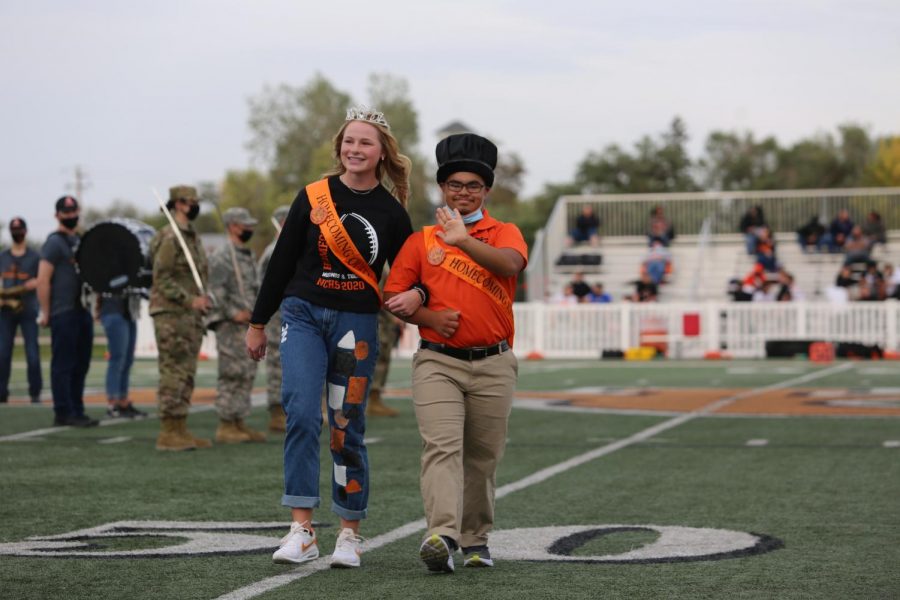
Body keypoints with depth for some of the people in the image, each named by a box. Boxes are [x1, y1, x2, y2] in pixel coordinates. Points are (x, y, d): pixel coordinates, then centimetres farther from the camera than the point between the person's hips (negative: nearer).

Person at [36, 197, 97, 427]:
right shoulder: (54, 243, -7)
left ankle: (77, 411, 17)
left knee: (81, 365, 10)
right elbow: (42, 281, -13)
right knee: (63, 365, -4)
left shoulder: (80, 241, 18)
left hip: (83, 311, 8)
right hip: (63, 313, -8)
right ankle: (64, 413, -1)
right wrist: (45, 313, -15)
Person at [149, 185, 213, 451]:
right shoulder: (170, 238, -12)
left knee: (186, 375, 10)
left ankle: (180, 430, 14)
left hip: (191, 316, 9)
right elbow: (162, 279, -18)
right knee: (173, 374, -8)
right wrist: (190, 299, -21)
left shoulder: (192, 237, 17)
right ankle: (168, 433, -6)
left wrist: (204, 298, 7)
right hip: (171, 314, -9)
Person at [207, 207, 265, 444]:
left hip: (248, 325, 9)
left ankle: (239, 424, 15)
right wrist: (233, 314, -20)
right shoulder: (222, 256, -10)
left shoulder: (247, 257, 19)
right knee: (231, 376, -8)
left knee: (246, 376, 10)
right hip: (230, 326, -9)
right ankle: (225, 427, -5)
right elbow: (215, 290, -18)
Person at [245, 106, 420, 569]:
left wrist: (415, 294, -13)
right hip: (303, 316, -1)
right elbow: (282, 261, 7)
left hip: (356, 324, 1)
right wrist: (258, 323, 9)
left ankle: (350, 533, 15)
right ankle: (301, 531, -16)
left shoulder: (391, 212, 4)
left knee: (347, 429, 4)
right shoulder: (313, 197, 2)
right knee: (301, 413, -16)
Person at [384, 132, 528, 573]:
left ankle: (475, 540, 20)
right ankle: (442, 535, -29)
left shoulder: (505, 234, 7)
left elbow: (511, 263, -18)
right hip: (438, 362, 0)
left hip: (492, 365, 0)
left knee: (483, 456, 7)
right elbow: (392, 297, 10)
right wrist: (429, 316, -8)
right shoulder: (421, 240, 11)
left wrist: (464, 240, -32)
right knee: (442, 446, -16)